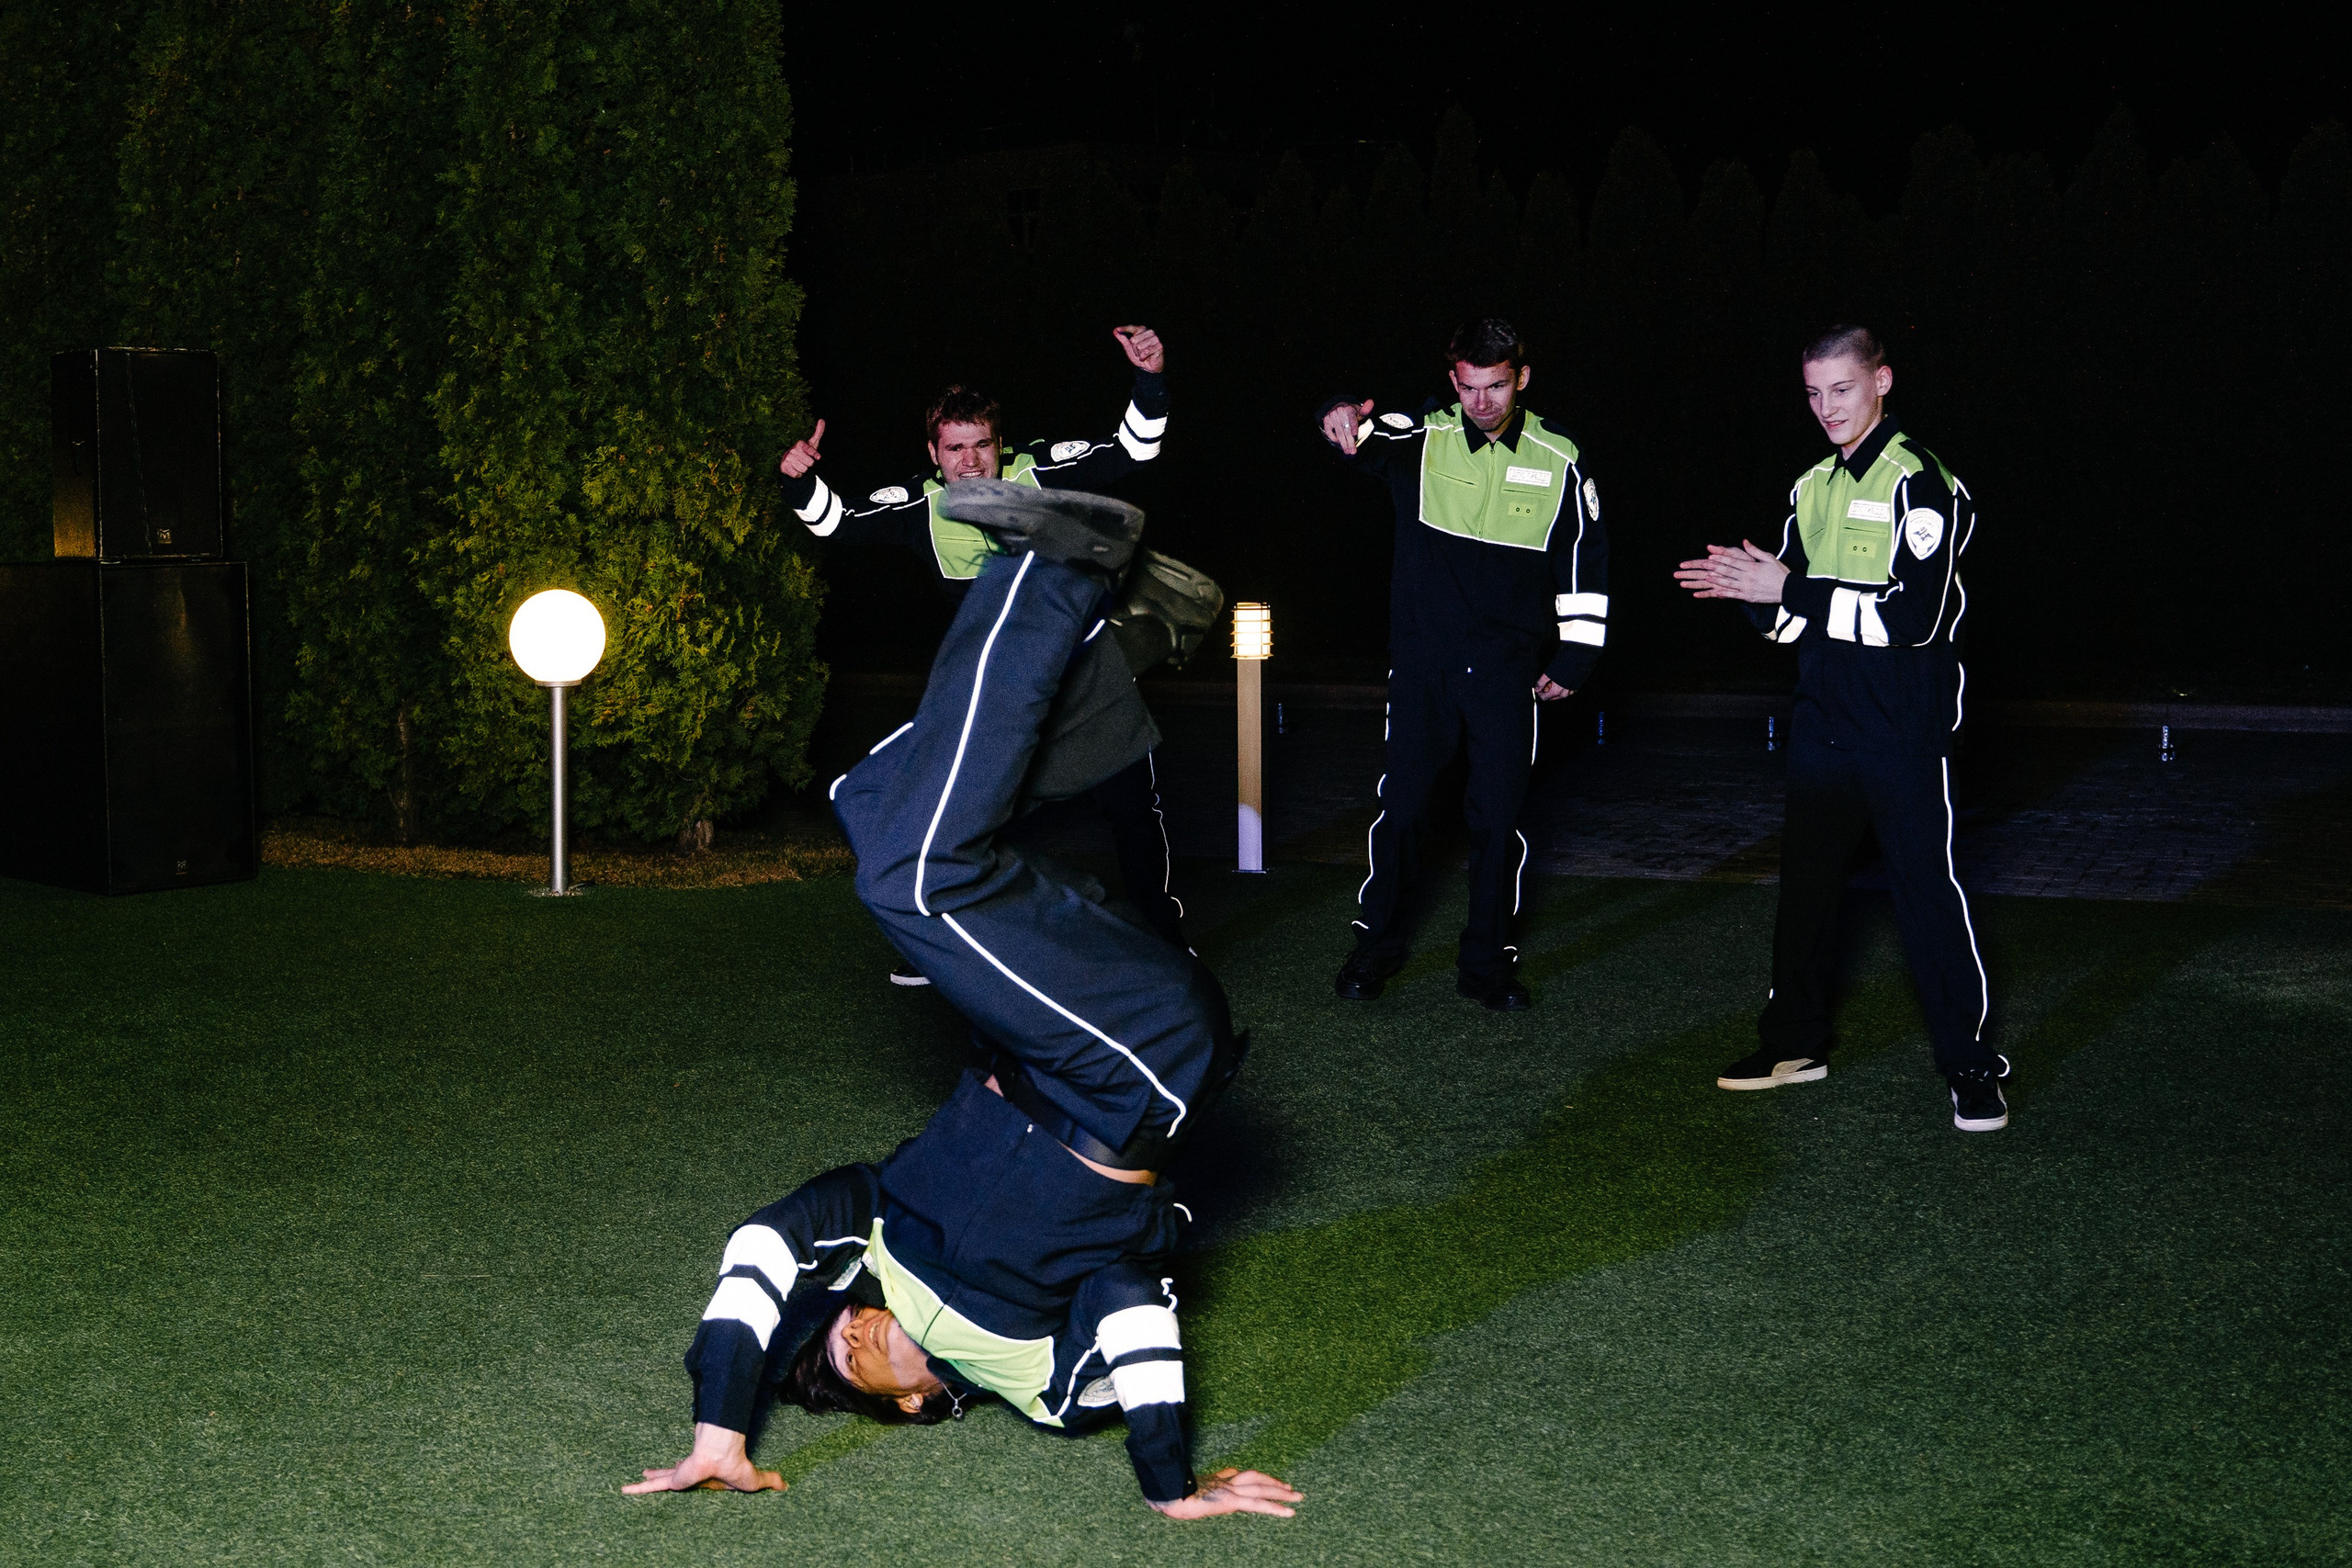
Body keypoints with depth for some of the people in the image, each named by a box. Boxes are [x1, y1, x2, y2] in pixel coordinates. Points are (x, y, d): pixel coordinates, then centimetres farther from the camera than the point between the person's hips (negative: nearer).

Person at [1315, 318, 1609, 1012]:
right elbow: (1363, 439, -21)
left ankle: (1487, 959, 17)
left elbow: (1585, 562, 8)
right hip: (1422, 665, 0)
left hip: (1508, 669, 0)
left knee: (1498, 815, 3)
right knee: (1401, 801, 3)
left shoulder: (1558, 462, 1)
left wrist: (1574, 657, 6)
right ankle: (1378, 941, 21)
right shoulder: (1422, 440, -2)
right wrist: (1343, 419, -46)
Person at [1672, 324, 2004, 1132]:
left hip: (1904, 733, -7)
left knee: (1927, 891, -5)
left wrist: (1791, 592, -22)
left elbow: (1915, 615, -23)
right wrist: (1751, 588, -8)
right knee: (1805, 885, 13)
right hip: (1823, 724, 8)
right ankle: (1796, 1042, 26)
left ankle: (1970, 1066, 4)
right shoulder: (1812, 487, 13)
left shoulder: (1920, 483, -12)